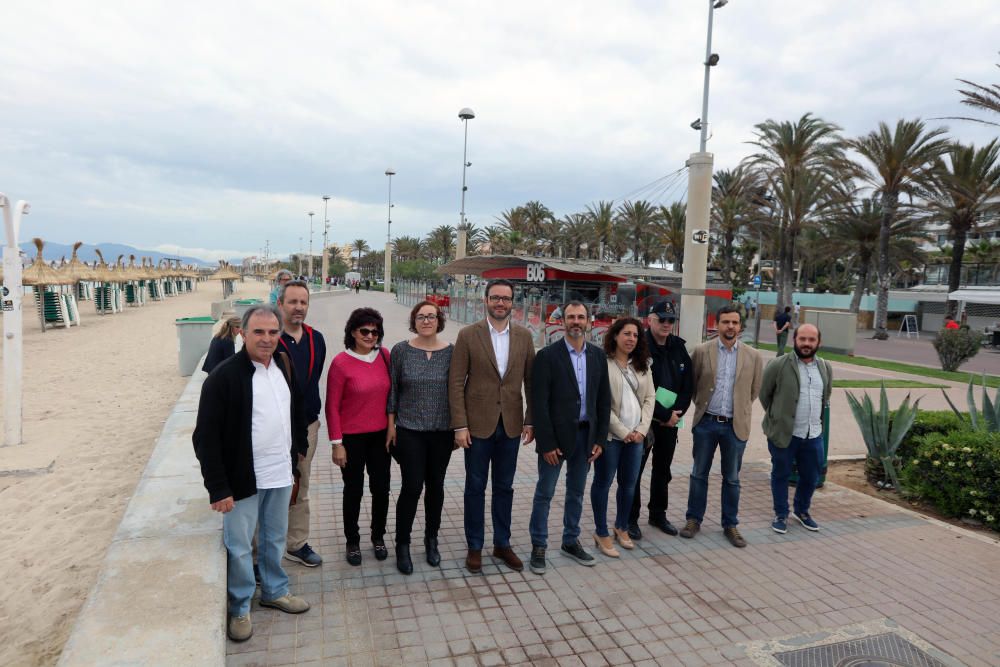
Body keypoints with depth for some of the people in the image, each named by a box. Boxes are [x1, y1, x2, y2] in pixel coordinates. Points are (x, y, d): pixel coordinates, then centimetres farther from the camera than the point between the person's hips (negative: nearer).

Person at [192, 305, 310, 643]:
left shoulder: (284, 366, 1)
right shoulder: (224, 376, -19)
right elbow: (206, 438, -17)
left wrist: (297, 450, 15)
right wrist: (218, 488, -18)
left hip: (281, 475, 6)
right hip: (243, 479, -5)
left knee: (275, 539, 22)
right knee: (239, 548, 10)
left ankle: (275, 591, 42)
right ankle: (239, 608, 32)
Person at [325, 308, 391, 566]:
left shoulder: (384, 356, -2)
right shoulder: (341, 362, -12)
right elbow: (332, 406, -9)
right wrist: (337, 443, -9)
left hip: (381, 435, 3)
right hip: (352, 438, -3)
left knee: (381, 488, 11)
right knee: (354, 491, 11)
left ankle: (378, 537, 34)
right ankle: (352, 541, 32)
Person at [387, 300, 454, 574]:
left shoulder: (451, 352, -2)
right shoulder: (401, 351, -4)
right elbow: (393, 389, 2)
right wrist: (391, 424, 0)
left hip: (442, 431, 2)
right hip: (409, 431, -2)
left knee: (435, 486, 12)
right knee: (412, 487, -2)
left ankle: (431, 541, 31)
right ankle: (402, 545, 18)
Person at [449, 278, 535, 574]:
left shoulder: (524, 336, 2)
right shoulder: (468, 335, -7)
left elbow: (531, 381, 6)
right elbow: (456, 383, -7)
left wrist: (530, 420, 2)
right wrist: (460, 426, -12)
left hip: (511, 424, 3)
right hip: (478, 424, -2)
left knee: (504, 487, 15)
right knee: (476, 487, 10)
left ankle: (502, 544, 31)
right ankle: (474, 546, 26)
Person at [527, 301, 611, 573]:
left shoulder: (598, 355, 4)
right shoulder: (547, 355, -10)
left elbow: (604, 400, 7)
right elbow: (539, 403, -12)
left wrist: (600, 438, 2)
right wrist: (547, 443, -15)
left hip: (586, 434, 5)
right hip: (556, 435, -4)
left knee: (576, 492, 16)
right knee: (544, 493, 6)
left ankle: (571, 541, 32)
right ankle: (538, 546, 20)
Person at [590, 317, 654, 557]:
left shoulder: (642, 365, 11)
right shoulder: (603, 362, -9)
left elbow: (650, 398, 10)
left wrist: (642, 429, -2)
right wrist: (622, 431, -11)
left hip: (636, 435, 6)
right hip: (610, 435, -5)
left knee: (629, 484, 13)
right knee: (603, 483, 6)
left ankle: (622, 527, 32)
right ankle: (601, 533, 19)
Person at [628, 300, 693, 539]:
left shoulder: (678, 347, 4)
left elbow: (688, 385, 6)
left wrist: (676, 412, -7)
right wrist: (665, 414, -15)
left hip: (670, 420, 6)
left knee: (663, 469, 17)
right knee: (634, 470, 2)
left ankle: (658, 514, 33)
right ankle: (630, 518, 16)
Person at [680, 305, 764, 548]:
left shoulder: (753, 356, -1)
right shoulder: (702, 351, -4)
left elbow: (755, 390, 10)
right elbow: (691, 384, 6)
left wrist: (740, 409, 12)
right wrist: (703, 404, 9)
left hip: (736, 425, 1)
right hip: (706, 422, 0)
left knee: (732, 478, 11)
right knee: (699, 474, 10)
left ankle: (730, 524, 25)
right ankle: (694, 519, 24)